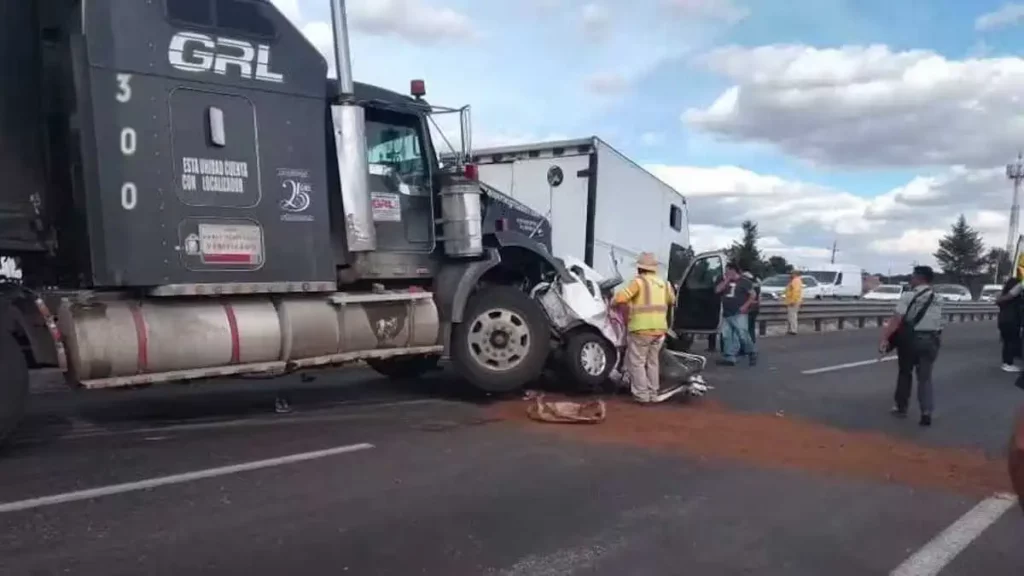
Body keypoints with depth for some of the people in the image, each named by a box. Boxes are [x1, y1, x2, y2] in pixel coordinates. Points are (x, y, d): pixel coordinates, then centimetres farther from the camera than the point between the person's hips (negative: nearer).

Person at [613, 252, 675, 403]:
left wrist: (613, 301, 2)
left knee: (636, 362, 1)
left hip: (642, 329, -7)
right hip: (660, 329, 7)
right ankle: (653, 394, 21)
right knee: (652, 362, 18)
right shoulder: (663, 283, 14)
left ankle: (641, 395, -1)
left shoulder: (639, 281, -8)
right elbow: (672, 300, 31)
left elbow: (620, 297, -19)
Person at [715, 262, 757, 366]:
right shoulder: (725, 282, 16)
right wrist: (726, 281, -3)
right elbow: (717, 290, 2)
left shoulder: (744, 282, -2)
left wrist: (745, 306, -13)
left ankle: (752, 354, 6)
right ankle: (729, 358, 7)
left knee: (743, 335, -12)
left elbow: (753, 295, -3)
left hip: (739, 314, -7)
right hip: (726, 315, 7)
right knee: (727, 336, 3)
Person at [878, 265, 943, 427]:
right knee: (925, 377, 7)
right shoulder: (937, 300, 8)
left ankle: (901, 408, 23)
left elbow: (896, 320, -18)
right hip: (931, 340, 4)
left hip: (911, 339, -4)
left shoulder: (908, 296, -10)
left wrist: (884, 339, -22)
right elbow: (936, 321, 9)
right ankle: (927, 413, -5)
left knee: (905, 373, 14)